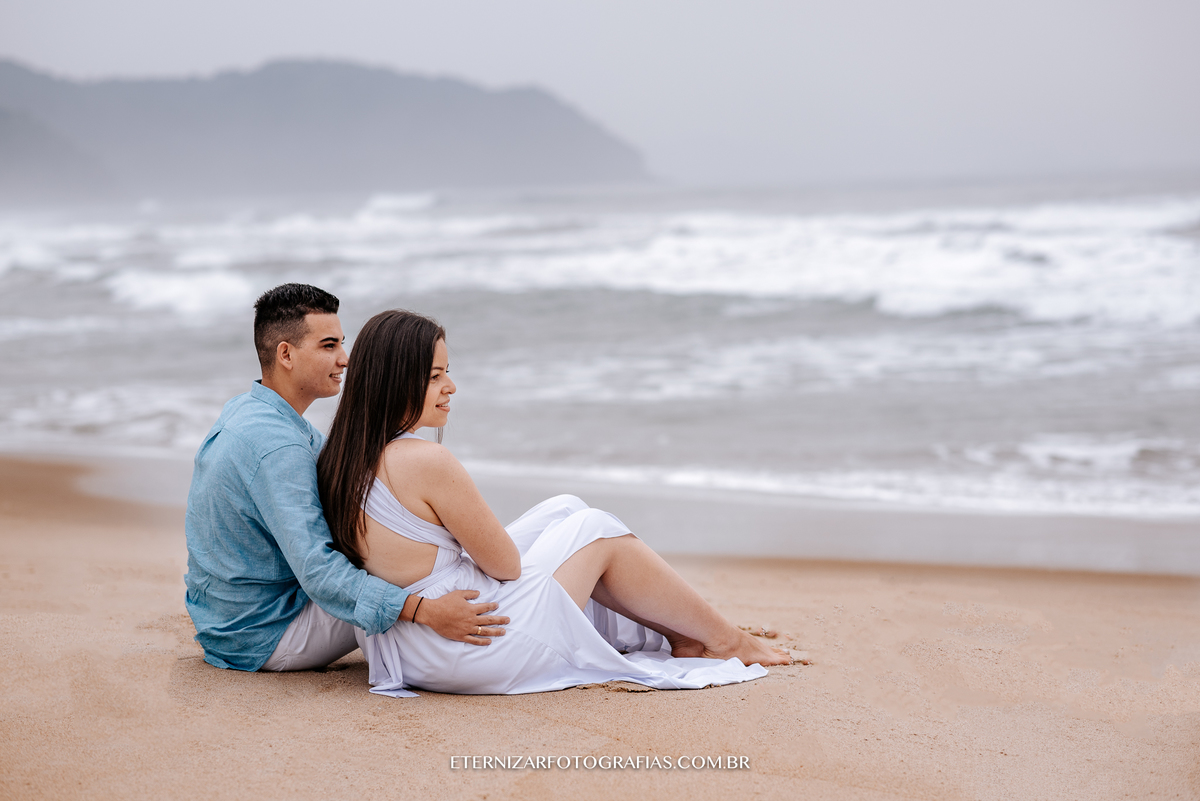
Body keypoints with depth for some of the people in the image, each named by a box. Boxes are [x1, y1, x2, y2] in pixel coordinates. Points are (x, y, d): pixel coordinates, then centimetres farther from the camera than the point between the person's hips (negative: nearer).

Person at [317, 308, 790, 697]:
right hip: (469, 644, -9)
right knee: (596, 532, 8)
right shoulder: (426, 462, -26)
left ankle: (676, 634, 28)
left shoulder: (343, 458, 2)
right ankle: (722, 639, 25)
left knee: (564, 510, 17)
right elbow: (505, 564, -14)